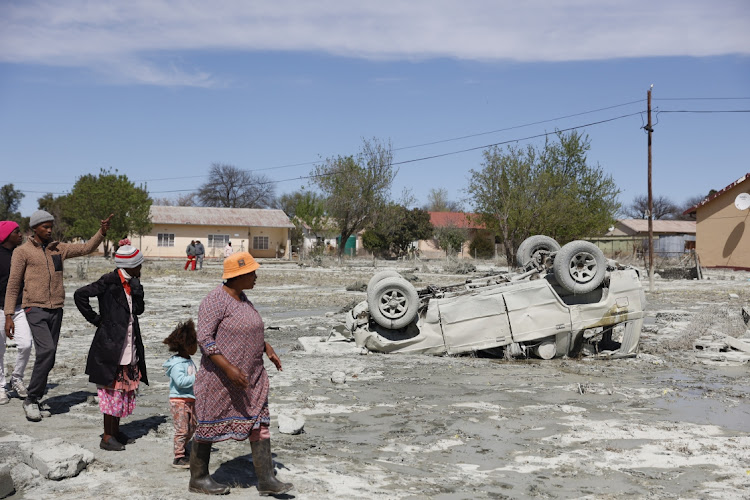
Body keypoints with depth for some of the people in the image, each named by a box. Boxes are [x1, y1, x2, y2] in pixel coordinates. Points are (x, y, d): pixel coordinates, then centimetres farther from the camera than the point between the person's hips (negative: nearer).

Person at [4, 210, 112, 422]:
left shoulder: (58, 249, 12)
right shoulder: (22, 252, -1)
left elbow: (86, 248, 10)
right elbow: (13, 285, -1)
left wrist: (102, 232, -7)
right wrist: (9, 315, -6)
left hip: (56, 309, 5)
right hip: (35, 309, -5)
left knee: (49, 356, 7)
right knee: (46, 350, -20)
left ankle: (33, 398, 21)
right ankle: (31, 399, -8)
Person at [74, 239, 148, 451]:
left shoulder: (131, 282, 11)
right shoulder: (110, 280, -13)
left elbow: (139, 308, 2)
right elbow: (80, 295, -15)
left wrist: (135, 285, -8)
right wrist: (96, 319, -10)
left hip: (129, 348, 8)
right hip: (111, 346, -8)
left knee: (125, 390, 14)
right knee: (112, 390, -3)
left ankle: (116, 431, 26)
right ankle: (107, 437, 6)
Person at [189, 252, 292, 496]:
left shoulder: (241, 298, 9)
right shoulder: (216, 300, -18)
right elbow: (204, 338, -23)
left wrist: (267, 347, 10)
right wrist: (229, 368, -29)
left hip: (250, 376, 8)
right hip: (221, 377, -8)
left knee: (259, 423, 2)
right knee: (210, 425, 7)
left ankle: (266, 480, 5)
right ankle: (198, 478, 24)